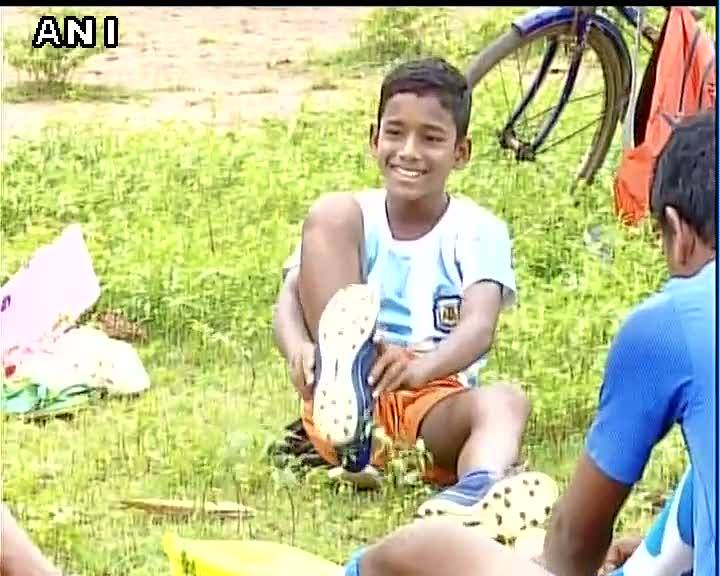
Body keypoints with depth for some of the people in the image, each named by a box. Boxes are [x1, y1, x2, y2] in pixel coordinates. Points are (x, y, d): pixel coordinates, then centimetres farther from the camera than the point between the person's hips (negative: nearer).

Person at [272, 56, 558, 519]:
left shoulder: (478, 231, 3)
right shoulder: (355, 216, 8)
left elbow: (480, 327, -15)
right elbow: (291, 297, -7)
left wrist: (421, 367, -39)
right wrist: (298, 351, -32)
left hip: (437, 403, 0)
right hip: (344, 404, 1)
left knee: (506, 400, -35)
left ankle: (475, 491, -70)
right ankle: (342, 376, -34)